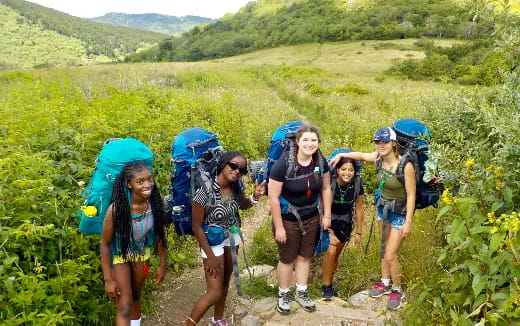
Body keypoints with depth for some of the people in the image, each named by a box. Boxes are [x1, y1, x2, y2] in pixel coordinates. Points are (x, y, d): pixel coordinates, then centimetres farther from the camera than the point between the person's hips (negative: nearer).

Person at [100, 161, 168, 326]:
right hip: (119, 255, -4)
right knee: (124, 306, -5)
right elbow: (105, 244, -21)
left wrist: (162, 264, 0)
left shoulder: (155, 203, -24)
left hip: (142, 253, 4)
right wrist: (108, 279, -17)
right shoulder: (117, 208, -34)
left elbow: (160, 235, -7)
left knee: (136, 295, 26)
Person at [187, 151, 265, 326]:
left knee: (225, 281, 20)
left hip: (232, 237, 6)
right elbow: (197, 227, -21)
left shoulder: (237, 185, -11)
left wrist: (255, 197, -12)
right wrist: (210, 256, -16)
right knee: (214, 292, -5)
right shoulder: (205, 191, -29)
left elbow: (242, 205, 10)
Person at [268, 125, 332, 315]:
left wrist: (327, 215, 5)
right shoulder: (283, 164, -25)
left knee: (305, 256, 18)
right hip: (287, 219, -4)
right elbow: (273, 198, -22)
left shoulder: (321, 162, -9)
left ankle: (301, 293, 38)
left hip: (311, 218, 5)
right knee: (287, 258, 11)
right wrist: (279, 227, -18)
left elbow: (326, 188, 5)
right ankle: (283, 295, 33)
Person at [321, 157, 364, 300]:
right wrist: (330, 233, -20)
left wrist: (358, 232, 1)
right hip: (329, 220, -3)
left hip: (345, 222, 4)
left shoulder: (357, 184, -16)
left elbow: (358, 208, -4)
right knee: (331, 251, -16)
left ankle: (329, 284, 31)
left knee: (337, 254, 13)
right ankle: (326, 287, 1)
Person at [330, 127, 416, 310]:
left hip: (399, 213, -6)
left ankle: (397, 290, 22)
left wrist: (408, 222, -19)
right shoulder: (379, 158, -8)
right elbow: (362, 155, 12)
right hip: (383, 208, 6)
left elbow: (411, 195, -20)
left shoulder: (406, 165, -25)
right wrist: (341, 155, 0)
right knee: (384, 250, 18)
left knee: (391, 256, -1)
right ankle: (385, 284, 36)